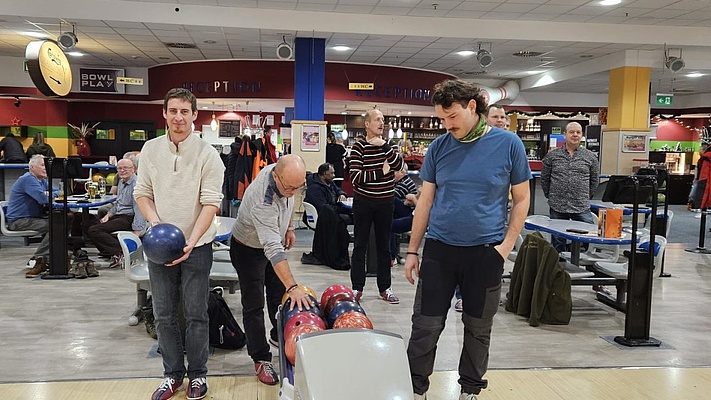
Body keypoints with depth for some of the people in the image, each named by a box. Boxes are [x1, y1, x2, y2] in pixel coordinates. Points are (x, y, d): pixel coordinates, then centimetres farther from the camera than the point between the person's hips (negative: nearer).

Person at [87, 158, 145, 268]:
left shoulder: (136, 184, -16)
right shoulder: (122, 182, 16)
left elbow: (139, 210, -21)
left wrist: (136, 234, -26)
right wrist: (108, 216, 8)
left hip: (129, 218, -10)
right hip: (119, 216, 10)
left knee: (93, 231, -20)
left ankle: (120, 253, -20)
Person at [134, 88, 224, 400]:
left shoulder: (207, 154, -8)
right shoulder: (150, 149, 3)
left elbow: (210, 203, -11)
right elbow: (142, 193, 8)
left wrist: (191, 241, -21)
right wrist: (155, 223, -10)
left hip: (196, 245, -3)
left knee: (195, 314, 5)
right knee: (164, 314, 11)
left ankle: (197, 373, 22)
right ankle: (173, 372, 27)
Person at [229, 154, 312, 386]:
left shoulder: (284, 172, -20)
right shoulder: (262, 201, -43)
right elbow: (273, 250, -47)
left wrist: (288, 228, 11)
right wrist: (293, 287, -51)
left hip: (273, 242, 8)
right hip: (249, 249, -7)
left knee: (279, 294, 19)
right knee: (254, 305, -1)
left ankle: (279, 336, 40)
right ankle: (261, 360, 9)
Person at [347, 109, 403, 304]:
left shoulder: (386, 145, 8)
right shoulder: (358, 146, -7)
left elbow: (398, 165, -11)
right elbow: (356, 177, -16)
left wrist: (383, 146, -19)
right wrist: (381, 172, -14)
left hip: (385, 202, 4)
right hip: (364, 202, -4)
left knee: (384, 246, 10)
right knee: (360, 245, 4)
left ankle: (385, 287, 20)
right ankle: (357, 287, 13)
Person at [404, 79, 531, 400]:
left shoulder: (508, 144, -5)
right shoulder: (439, 147, 1)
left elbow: (521, 199, 2)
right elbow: (425, 200, 6)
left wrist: (507, 244, -8)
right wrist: (412, 250, 5)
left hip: (486, 252, -1)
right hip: (439, 249, 1)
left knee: (478, 328, 13)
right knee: (425, 325, 5)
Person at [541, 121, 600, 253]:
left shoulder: (591, 157, 4)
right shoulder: (552, 155, 3)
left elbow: (595, 180, 11)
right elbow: (544, 178, 10)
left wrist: (586, 196, 8)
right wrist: (550, 196, 8)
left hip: (582, 208, 0)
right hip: (557, 207, 1)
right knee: (558, 244, 10)